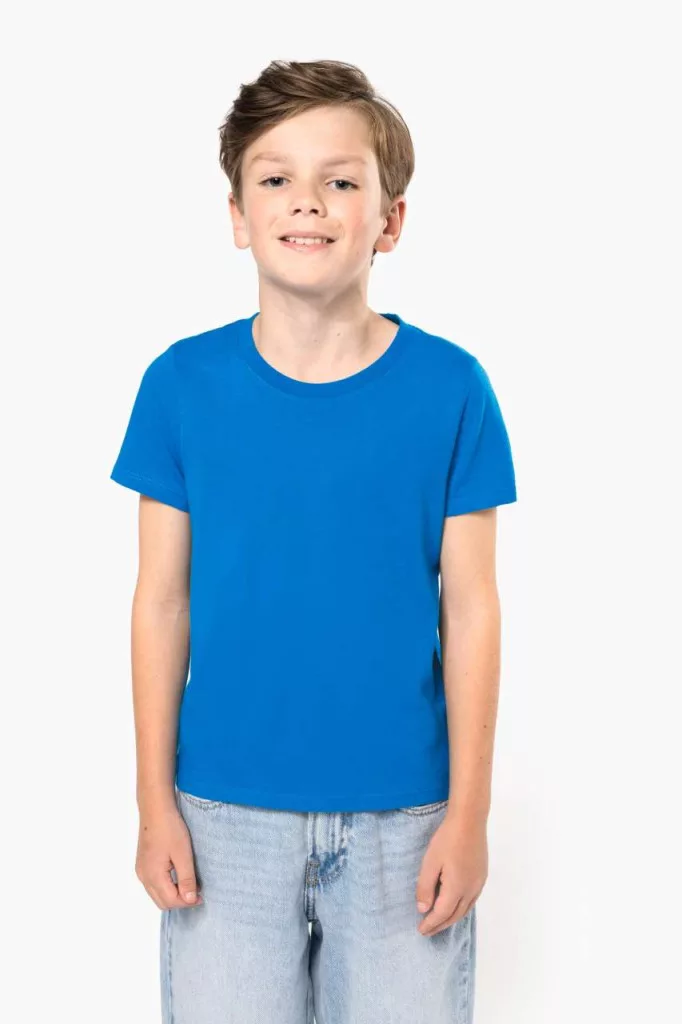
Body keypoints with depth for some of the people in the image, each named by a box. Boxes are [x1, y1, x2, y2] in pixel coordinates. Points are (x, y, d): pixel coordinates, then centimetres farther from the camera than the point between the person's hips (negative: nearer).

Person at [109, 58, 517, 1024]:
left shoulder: (450, 386, -6)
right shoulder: (183, 383, -3)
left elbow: (470, 607, -3)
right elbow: (161, 601, 1)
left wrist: (469, 813, -3)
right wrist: (155, 801, 1)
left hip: (402, 817, 0)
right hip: (226, 816, 1)